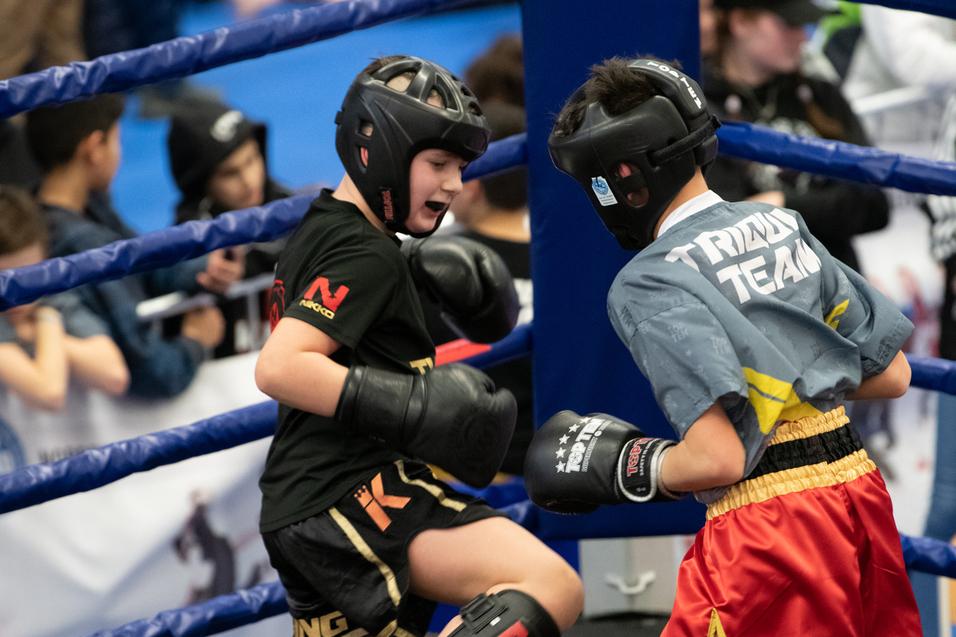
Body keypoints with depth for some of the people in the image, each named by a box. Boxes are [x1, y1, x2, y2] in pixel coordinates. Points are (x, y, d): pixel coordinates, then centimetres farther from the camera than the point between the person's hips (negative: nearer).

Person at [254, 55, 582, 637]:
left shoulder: (318, 236, 20)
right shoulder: (365, 255, -9)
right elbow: (278, 368, -21)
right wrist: (411, 406, -25)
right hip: (355, 496, -10)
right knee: (552, 587, -24)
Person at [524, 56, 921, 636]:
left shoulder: (650, 283, -10)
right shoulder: (784, 226, 11)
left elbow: (717, 459, -19)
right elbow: (892, 375, 14)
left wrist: (619, 468, -1)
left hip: (767, 523, -8)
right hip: (864, 494, 8)